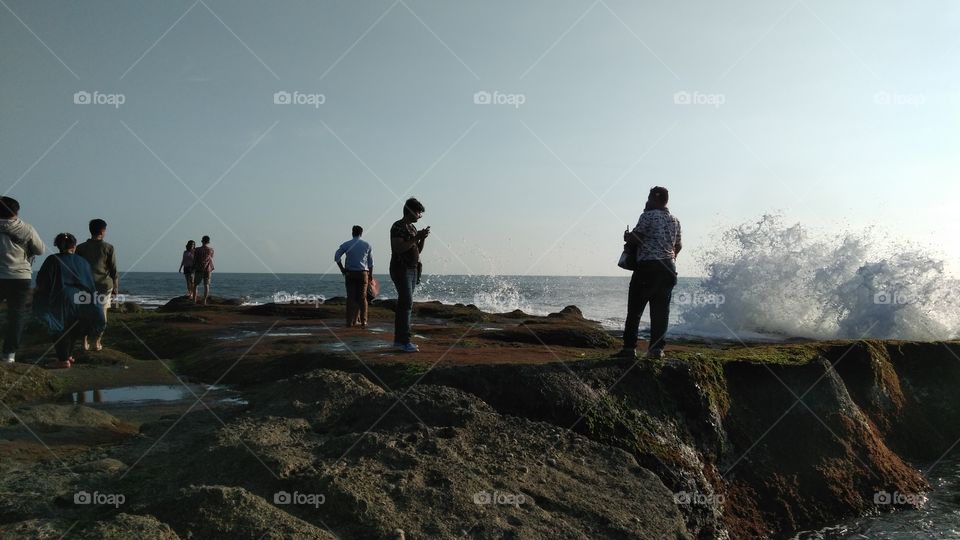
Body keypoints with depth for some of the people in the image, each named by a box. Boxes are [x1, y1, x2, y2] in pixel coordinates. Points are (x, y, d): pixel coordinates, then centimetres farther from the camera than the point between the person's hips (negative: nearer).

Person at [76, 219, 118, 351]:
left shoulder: (80, 248, 2)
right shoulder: (108, 248, -4)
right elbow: (113, 270, -3)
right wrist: (115, 287, 5)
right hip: (103, 284, -2)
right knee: (101, 314, 7)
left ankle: (85, 342, 7)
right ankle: (97, 342, 6)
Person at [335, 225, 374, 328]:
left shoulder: (346, 244, 3)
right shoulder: (367, 245, 6)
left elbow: (336, 257, -6)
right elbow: (370, 262, 7)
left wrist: (342, 269, 1)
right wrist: (370, 275, 15)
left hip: (350, 273, 0)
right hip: (363, 273, 0)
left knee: (351, 297, 3)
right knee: (362, 298, 3)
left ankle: (350, 321, 0)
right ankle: (363, 321, 2)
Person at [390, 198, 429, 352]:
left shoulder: (412, 228, 16)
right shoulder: (398, 226, -11)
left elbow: (418, 250, 18)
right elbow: (399, 248, -21)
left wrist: (422, 238, 1)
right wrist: (416, 237, -20)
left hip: (412, 270, 9)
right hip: (401, 270, -9)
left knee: (404, 304, 9)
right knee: (407, 303, -16)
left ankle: (398, 339, 13)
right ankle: (404, 341, -18)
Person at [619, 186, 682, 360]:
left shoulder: (648, 215, -3)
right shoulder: (675, 221, 16)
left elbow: (635, 237, -11)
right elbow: (678, 246, 20)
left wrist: (627, 236, 9)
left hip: (648, 265, -5)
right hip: (669, 267, 6)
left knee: (635, 308, 0)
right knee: (661, 310, 5)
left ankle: (629, 347, -2)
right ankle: (657, 348, 0)